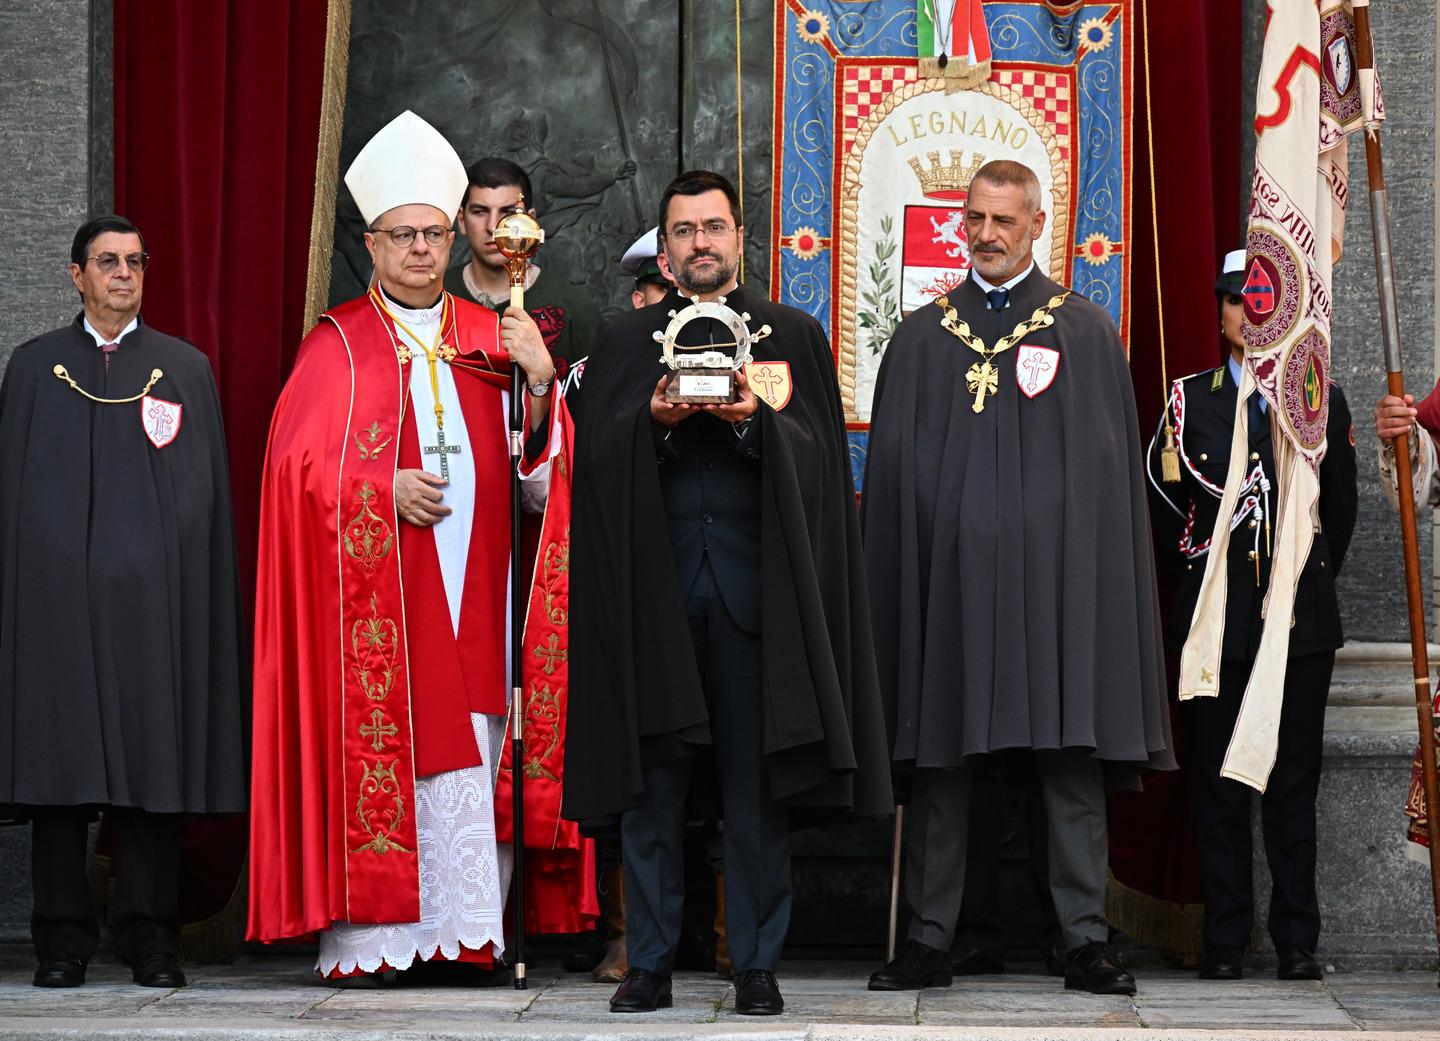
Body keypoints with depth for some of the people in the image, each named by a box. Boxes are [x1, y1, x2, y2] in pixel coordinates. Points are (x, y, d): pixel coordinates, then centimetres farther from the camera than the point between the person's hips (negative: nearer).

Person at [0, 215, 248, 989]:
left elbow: (204, 491, 7)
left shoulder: (185, 367, 10)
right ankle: (63, 938, 5)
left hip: (152, 589, 0)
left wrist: (192, 586, -3)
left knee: (153, 749, -1)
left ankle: (151, 935, 5)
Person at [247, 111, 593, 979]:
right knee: (373, 755, -6)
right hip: (373, 601, -3)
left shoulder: (492, 339, 14)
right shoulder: (337, 345, 6)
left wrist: (539, 384, -8)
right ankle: (368, 937, -2)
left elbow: (541, 482, 8)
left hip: (471, 594, 3)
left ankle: (465, 930, 3)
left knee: (467, 763, -1)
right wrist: (385, 491, -14)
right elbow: (297, 463, -2)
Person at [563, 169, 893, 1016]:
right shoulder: (625, 340, 14)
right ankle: (651, 963, 7)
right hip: (655, 583, 1)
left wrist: (756, 419, -15)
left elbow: (819, 455, 2)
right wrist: (653, 421, -13)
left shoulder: (794, 336, 12)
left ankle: (757, 963, 6)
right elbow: (596, 458, 5)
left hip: (756, 583, -1)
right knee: (653, 781, 1)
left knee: (757, 784, -1)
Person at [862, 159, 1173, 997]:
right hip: (949, 572, 1)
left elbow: (1112, 471, 5)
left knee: (1072, 756, -3)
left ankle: (1086, 940, 2)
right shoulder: (922, 337, 13)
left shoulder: (1087, 332, 8)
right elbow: (891, 468, 10)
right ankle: (930, 941, 8)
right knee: (940, 759, 2)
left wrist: (1103, 576, -4)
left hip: (1056, 572, -1)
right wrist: (898, 576, 0)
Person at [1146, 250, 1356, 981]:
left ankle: (1297, 943, 7)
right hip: (1215, 618, 0)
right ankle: (1224, 942, 6)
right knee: (1218, 783, 1)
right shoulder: (1190, 400, 6)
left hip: (1301, 619, 0)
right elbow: (1165, 507, 11)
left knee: (1294, 783, 2)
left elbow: (1340, 509, 14)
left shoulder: (1323, 401, 7)